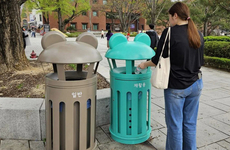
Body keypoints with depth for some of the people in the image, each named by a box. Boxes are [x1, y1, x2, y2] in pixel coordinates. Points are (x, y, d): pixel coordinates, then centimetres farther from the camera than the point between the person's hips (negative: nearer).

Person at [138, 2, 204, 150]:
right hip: (196, 84, 6)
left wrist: (145, 64, 7)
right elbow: (200, 61, 10)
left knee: (175, 124, 10)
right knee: (190, 123, 18)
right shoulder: (198, 34, 4)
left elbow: (158, 60, -11)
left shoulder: (170, 32, -14)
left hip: (176, 86, -6)